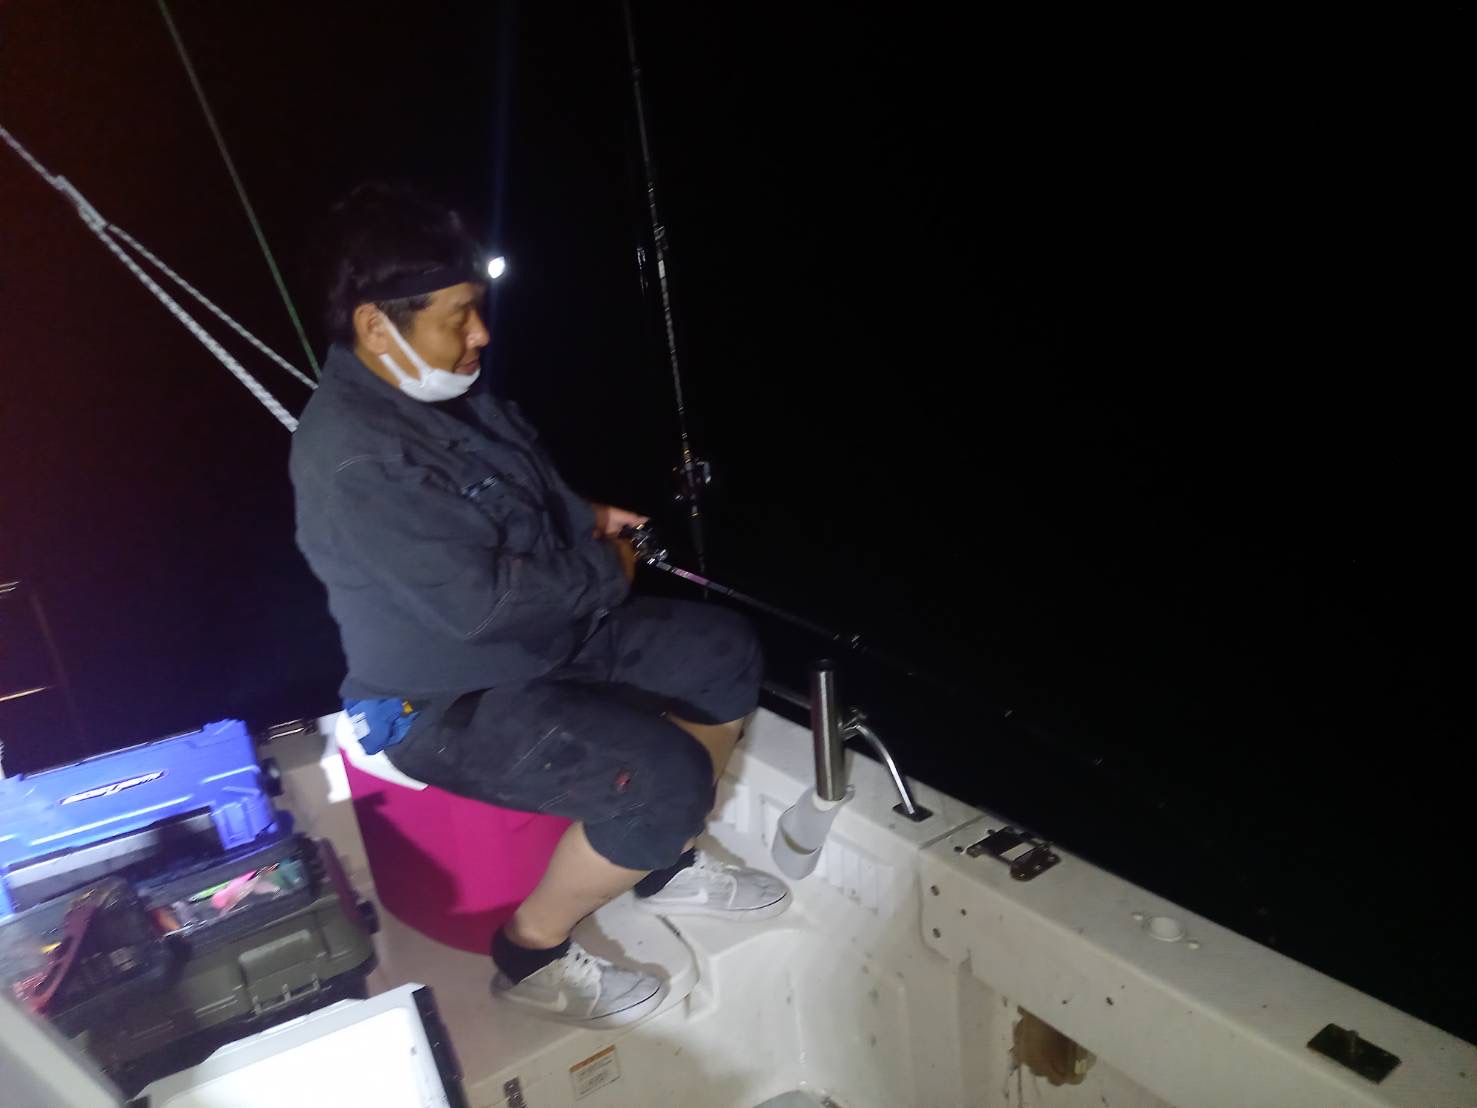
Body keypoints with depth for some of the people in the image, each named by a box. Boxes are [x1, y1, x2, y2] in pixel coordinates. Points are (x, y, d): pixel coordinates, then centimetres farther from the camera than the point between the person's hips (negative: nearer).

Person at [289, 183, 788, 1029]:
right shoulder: (354, 459, -27)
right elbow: (478, 599, -31)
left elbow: (528, 482, 21)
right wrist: (606, 570, -16)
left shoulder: (445, 388, 3)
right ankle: (534, 950, 0)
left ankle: (666, 862, 20)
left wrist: (589, 518, 3)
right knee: (664, 777, -26)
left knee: (726, 652, 5)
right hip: (451, 705, -10)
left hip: (549, 638, 10)